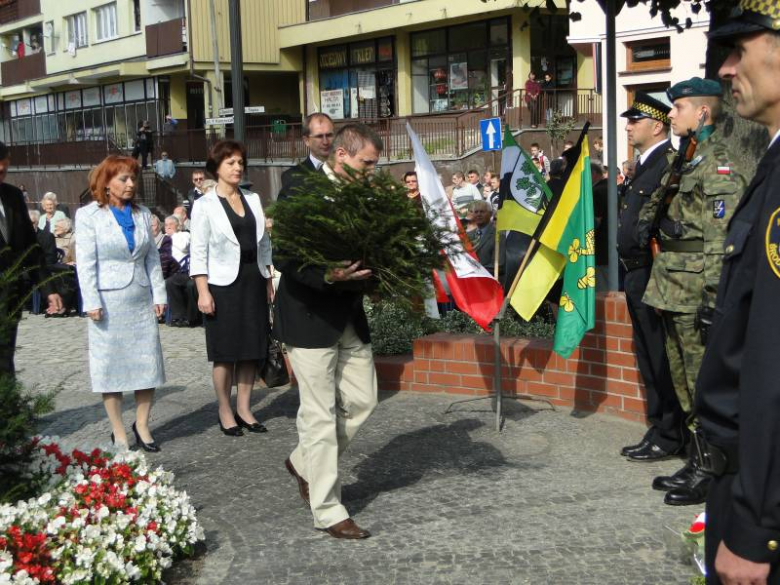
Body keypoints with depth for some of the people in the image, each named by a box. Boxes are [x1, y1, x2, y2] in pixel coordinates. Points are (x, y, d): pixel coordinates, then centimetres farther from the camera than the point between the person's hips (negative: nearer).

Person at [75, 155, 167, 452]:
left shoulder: (143, 214, 10)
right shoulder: (89, 215, -3)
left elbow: (152, 257, 11)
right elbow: (85, 262, -7)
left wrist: (159, 294, 4)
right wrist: (92, 303, -13)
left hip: (141, 300, 4)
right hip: (109, 302, -4)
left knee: (148, 363, 3)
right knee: (111, 365, 2)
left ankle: (142, 425, 17)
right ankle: (119, 433, 11)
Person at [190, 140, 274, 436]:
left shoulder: (253, 199, 9)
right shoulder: (205, 205, -5)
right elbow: (198, 251, -8)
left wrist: (269, 280, 9)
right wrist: (203, 291, -14)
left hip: (254, 281, 5)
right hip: (224, 284, -5)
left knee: (251, 348, 7)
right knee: (225, 351, 1)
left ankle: (244, 409, 18)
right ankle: (225, 412, 14)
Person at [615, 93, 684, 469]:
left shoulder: (669, 164, -14)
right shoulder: (643, 165, 17)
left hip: (652, 273, -10)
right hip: (636, 273, 10)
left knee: (661, 359, -2)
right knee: (648, 358, 15)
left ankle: (669, 437, 7)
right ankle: (659, 428, 25)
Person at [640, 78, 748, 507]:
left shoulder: (718, 161, -13)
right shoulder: (687, 159, 17)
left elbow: (722, 234, -20)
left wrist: (713, 293, -23)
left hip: (696, 293, -10)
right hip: (674, 291, 10)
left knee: (704, 384, -4)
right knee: (684, 380, 15)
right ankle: (696, 460, 26)